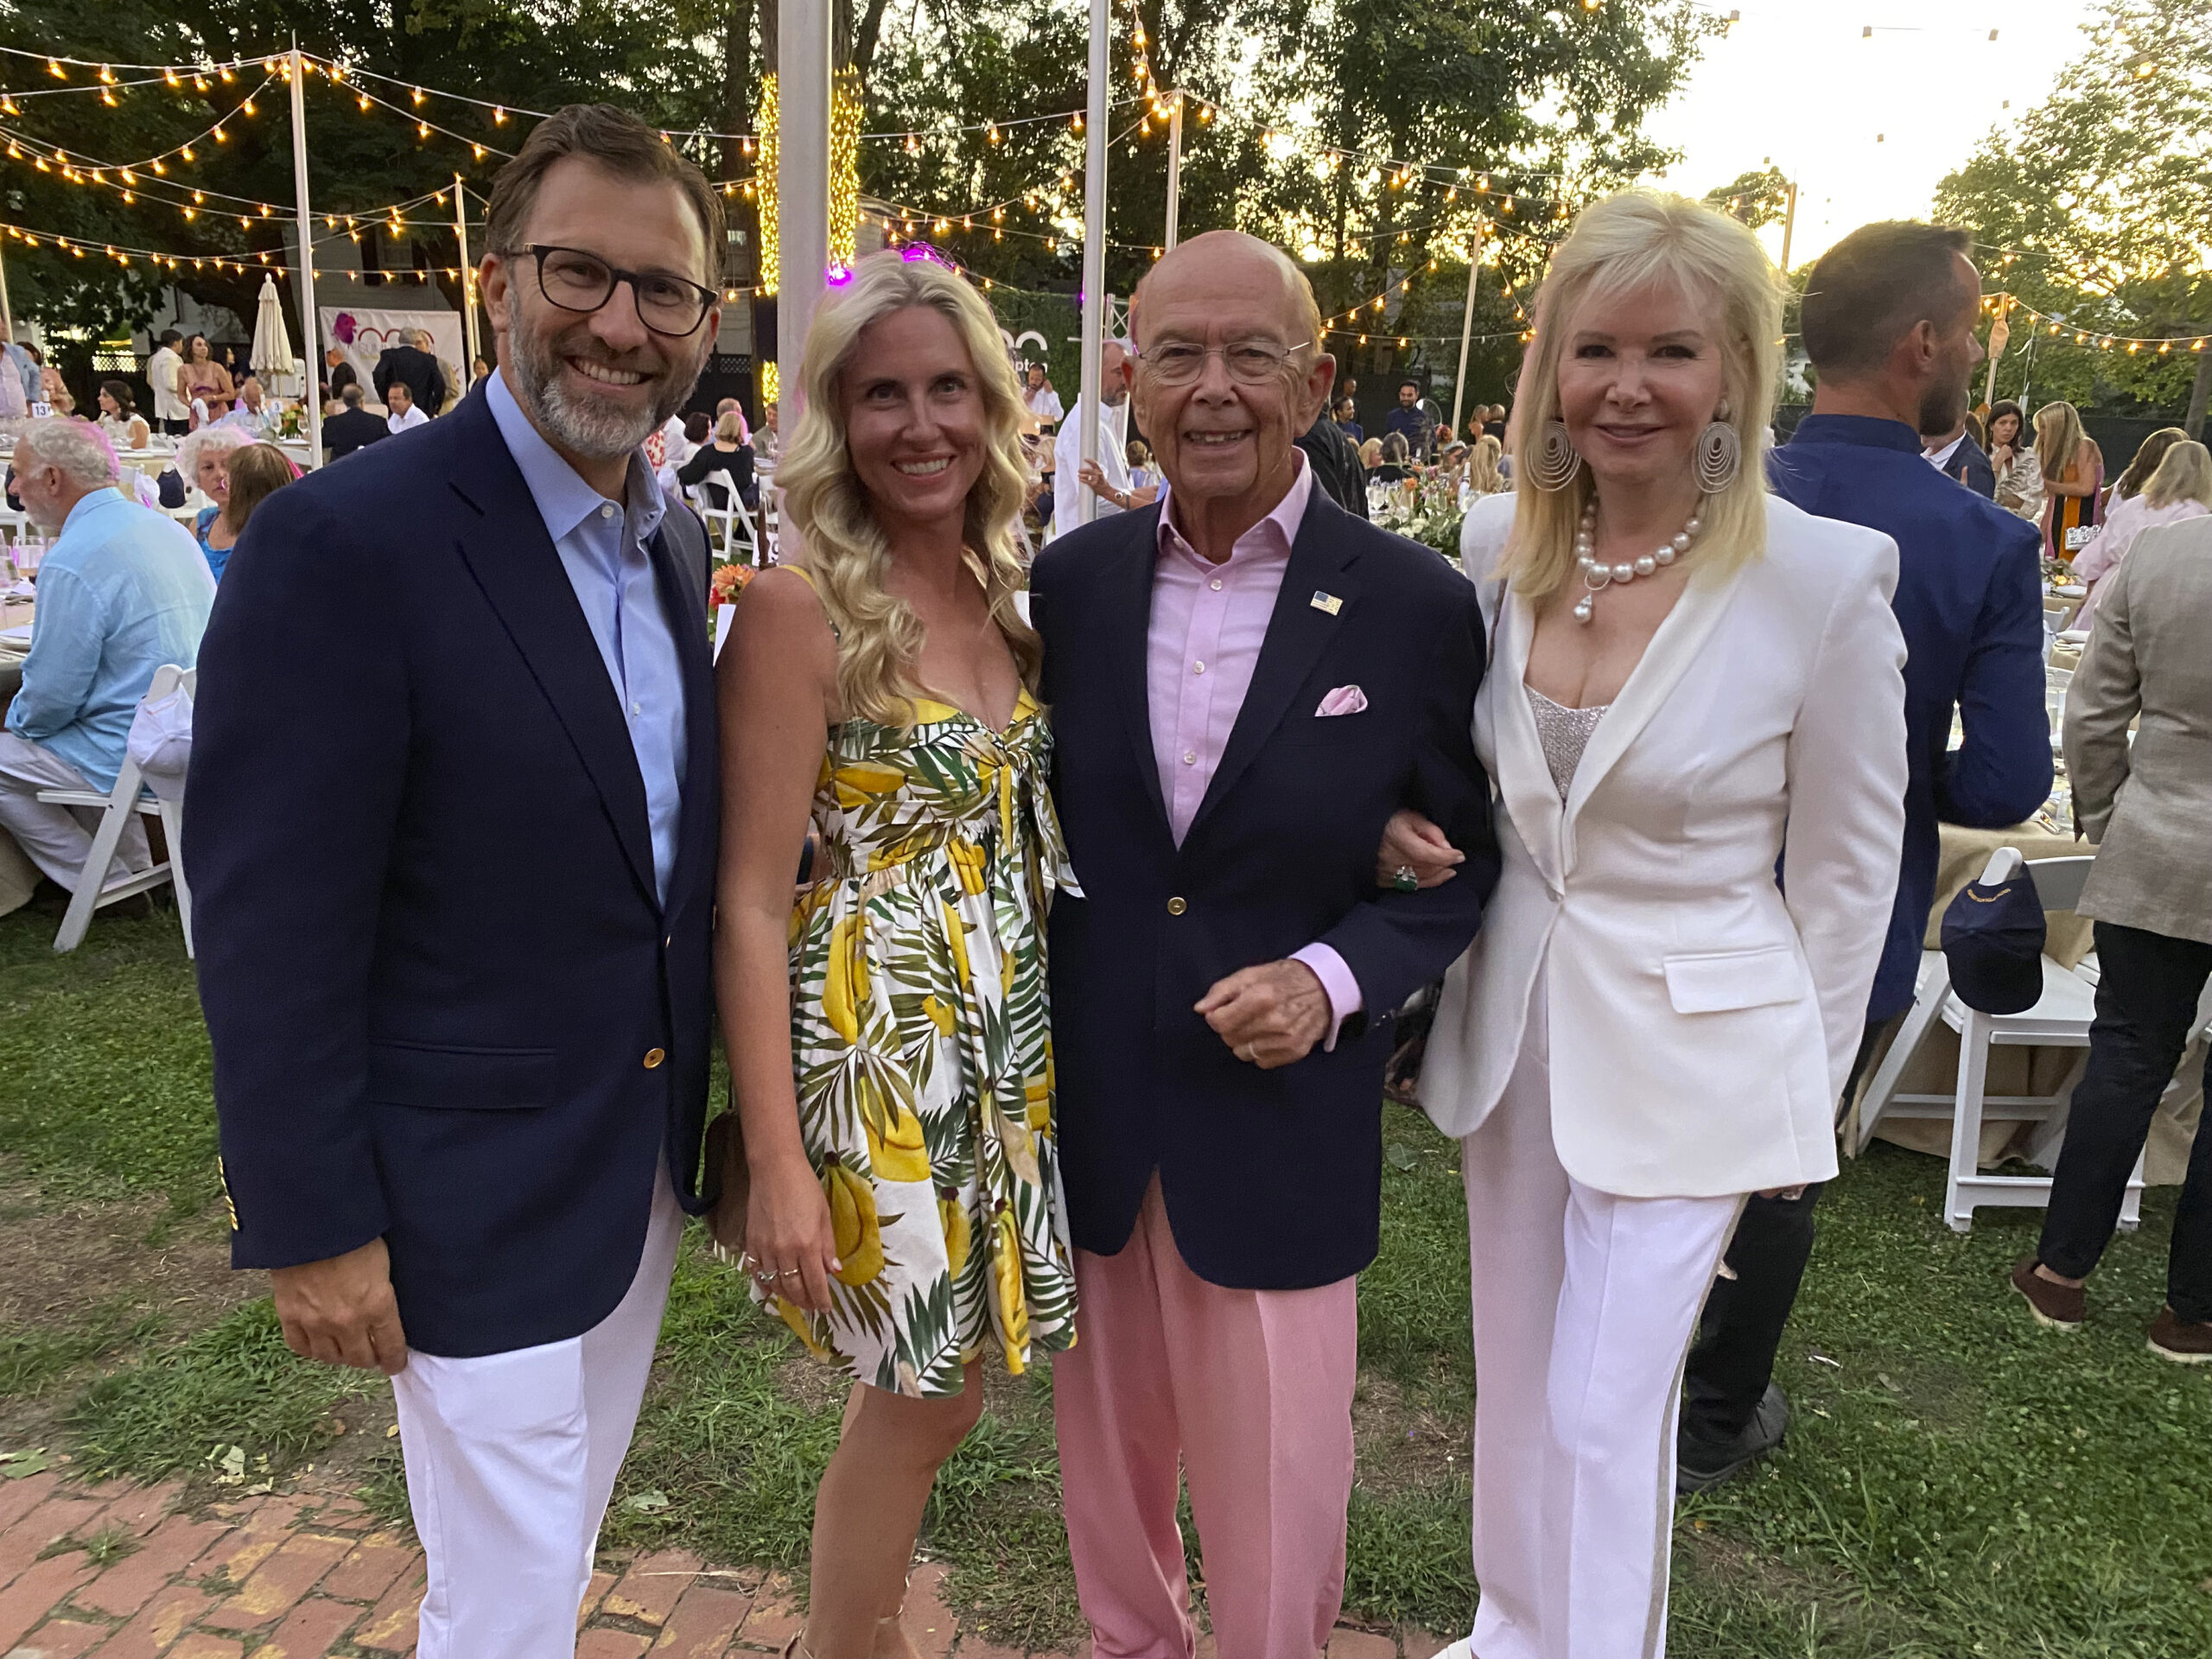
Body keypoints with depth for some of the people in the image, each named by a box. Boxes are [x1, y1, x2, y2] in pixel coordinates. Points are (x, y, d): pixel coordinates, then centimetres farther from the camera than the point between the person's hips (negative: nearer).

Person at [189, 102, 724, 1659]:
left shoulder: (676, 538, 3)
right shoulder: (346, 539, -20)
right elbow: (272, 927, -18)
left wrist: (709, 1115, 12)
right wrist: (310, 1226, -15)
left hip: (649, 1161, 7)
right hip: (475, 1197, -6)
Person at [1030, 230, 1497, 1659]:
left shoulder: (1418, 607, -9)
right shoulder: (1071, 580, -1)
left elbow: (1468, 858, -1)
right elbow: (1042, 823, 8)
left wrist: (1334, 980, -17)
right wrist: (1025, 1047, 1)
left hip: (1283, 1119, -2)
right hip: (1091, 1112, 3)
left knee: (1275, 1488, 13)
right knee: (1110, 1458, 23)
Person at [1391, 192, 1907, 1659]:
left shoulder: (1826, 576, -16)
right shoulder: (1500, 543, -3)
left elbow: (1848, 864, -6)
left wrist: (1808, 1087, -1)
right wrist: (1416, 831, -6)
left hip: (1689, 1044, -5)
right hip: (1513, 1022, 5)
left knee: (1605, 1407, 4)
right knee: (1517, 1373, 20)